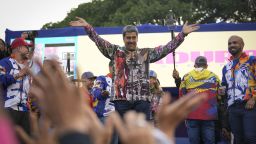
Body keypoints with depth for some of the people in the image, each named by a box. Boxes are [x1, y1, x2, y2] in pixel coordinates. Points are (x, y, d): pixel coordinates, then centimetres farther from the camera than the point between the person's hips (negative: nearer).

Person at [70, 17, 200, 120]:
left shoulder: (147, 53, 12)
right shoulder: (115, 52, 10)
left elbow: (167, 48, 7)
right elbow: (99, 41, 1)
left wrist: (182, 34, -1)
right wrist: (87, 27, -11)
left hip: (142, 99, 1)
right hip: (122, 98, 0)